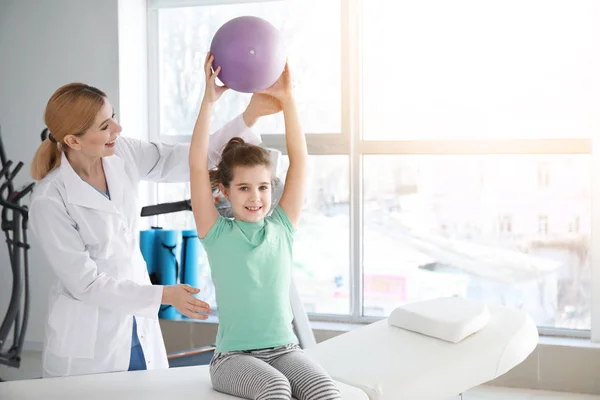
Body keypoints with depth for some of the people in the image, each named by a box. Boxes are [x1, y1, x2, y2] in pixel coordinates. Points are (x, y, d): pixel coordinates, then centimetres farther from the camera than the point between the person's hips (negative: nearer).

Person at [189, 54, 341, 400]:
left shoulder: (282, 228, 7)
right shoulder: (218, 235, 1)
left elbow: (300, 159, 2)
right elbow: (198, 166, -10)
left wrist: (287, 98, -4)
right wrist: (209, 101, -15)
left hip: (285, 349, 3)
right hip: (234, 356, -3)